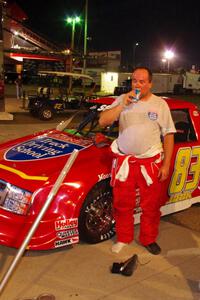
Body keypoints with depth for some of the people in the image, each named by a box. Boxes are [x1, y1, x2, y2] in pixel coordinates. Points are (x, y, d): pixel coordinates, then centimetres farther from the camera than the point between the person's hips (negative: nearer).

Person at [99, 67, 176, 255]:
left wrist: (166, 164, -3)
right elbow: (102, 121, -7)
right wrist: (123, 104, -17)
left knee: (151, 206, 9)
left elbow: (168, 135, 2)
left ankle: (149, 239, 31)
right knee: (122, 204, 11)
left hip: (151, 162, -1)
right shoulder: (122, 100, 3)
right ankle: (123, 238, 31)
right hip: (123, 161, 1)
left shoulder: (160, 104, 1)